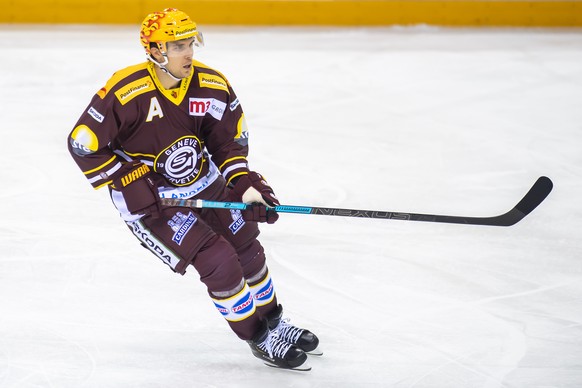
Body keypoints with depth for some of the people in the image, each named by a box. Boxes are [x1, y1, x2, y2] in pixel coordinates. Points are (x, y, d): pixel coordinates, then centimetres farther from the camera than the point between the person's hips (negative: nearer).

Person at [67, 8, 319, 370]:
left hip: (205, 184, 6)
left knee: (247, 250, 13)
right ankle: (260, 339, 7)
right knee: (218, 263, -12)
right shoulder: (125, 93, -27)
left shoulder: (213, 86, -12)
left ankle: (274, 322, 37)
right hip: (148, 198, -6)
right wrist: (129, 182, -22)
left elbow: (229, 140, 1)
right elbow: (83, 144, -20)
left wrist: (245, 184, -13)